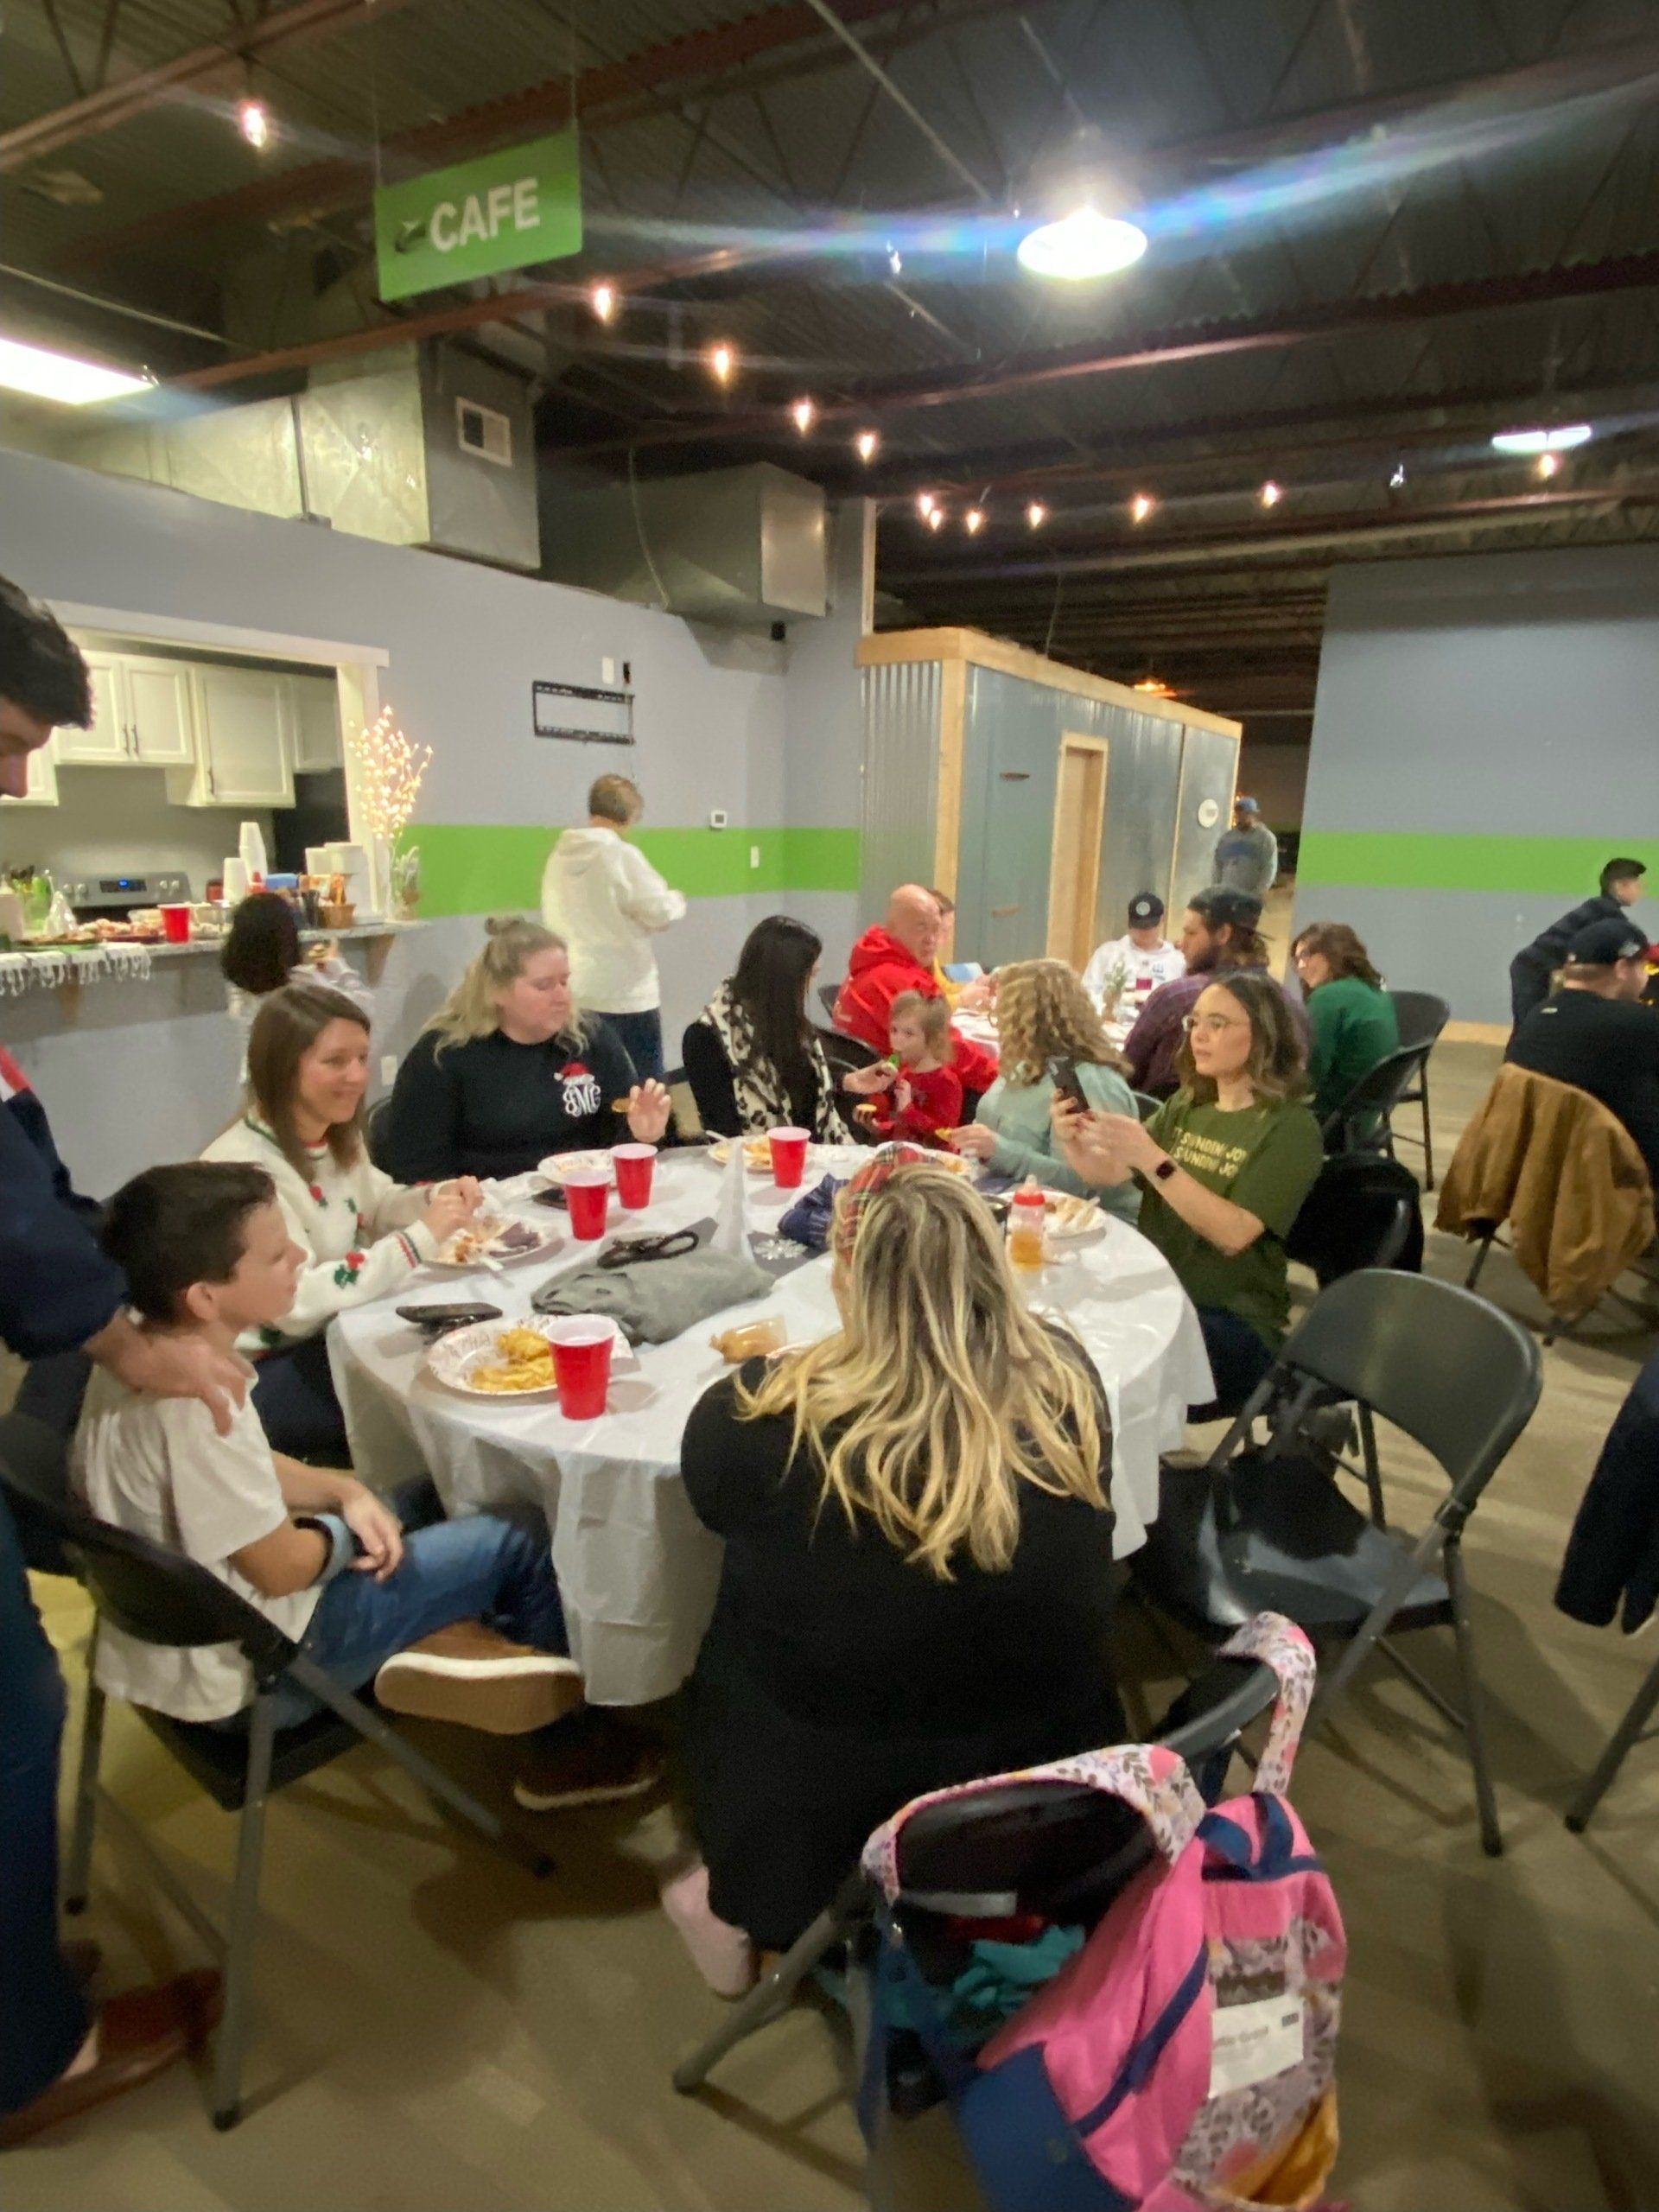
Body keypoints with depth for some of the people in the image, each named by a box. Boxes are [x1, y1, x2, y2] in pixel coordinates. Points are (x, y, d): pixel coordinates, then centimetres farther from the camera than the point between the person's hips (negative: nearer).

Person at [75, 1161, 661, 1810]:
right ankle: (565, 1744, 21)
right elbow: (282, 1567, -25)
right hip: (251, 1668, -8)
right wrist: (345, 1530, -5)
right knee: (518, 1543, 0)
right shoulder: (193, 1403, -34)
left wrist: (345, 1491, -6)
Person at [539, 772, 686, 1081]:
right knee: (647, 1086, 6)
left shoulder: (559, 856, 6)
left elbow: (553, 918, 13)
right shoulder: (622, 855, -13)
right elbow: (661, 913, -12)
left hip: (576, 990, 6)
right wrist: (676, 900, 8)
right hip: (626, 992, -6)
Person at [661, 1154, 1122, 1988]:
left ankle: (732, 1906, 34)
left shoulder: (776, 1410, -26)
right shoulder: (1068, 1378, -16)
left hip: (818, 1811, -3)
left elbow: (708, 1488, -4)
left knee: (725, 1661, 25)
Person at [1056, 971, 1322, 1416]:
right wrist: (1072, 1141, -14)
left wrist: (1152, 1159, -32)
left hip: (1237, 1322, -6)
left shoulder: (1290, 1127, -10)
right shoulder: (1186, 1106, 11)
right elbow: (1105, 1173, 8)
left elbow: (1233, 1234, -22)